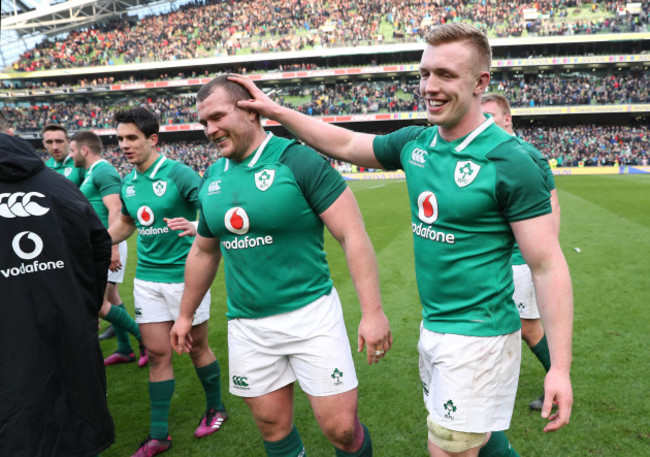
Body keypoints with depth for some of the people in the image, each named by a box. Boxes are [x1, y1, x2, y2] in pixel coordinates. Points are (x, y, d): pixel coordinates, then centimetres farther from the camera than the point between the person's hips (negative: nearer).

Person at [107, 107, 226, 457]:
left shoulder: (179, 174, -14)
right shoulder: (128, 183, 6)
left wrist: (196, 227, -38)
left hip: (184, 274, -5)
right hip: (147, 278, 5)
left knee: (197, 347, 10)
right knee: (157, 353, 8)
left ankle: (216, 408, 33)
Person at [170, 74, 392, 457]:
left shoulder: (297, 160, -12)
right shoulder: (213, 177, 7)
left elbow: (353, 236, -15)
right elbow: (204, 253, 19)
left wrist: (373, 311, -20)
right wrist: (186, 315, 24)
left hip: (310, 314, -5)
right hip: (247, 324, 5)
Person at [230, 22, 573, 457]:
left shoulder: (509, 161, -18)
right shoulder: (415, 143, 1)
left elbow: (549, 266, -17)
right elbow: (345, 145, 13)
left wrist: (560, 368, -19)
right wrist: (275, 110, 10)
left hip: (479, 334, -6)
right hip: (433, 326, 7)